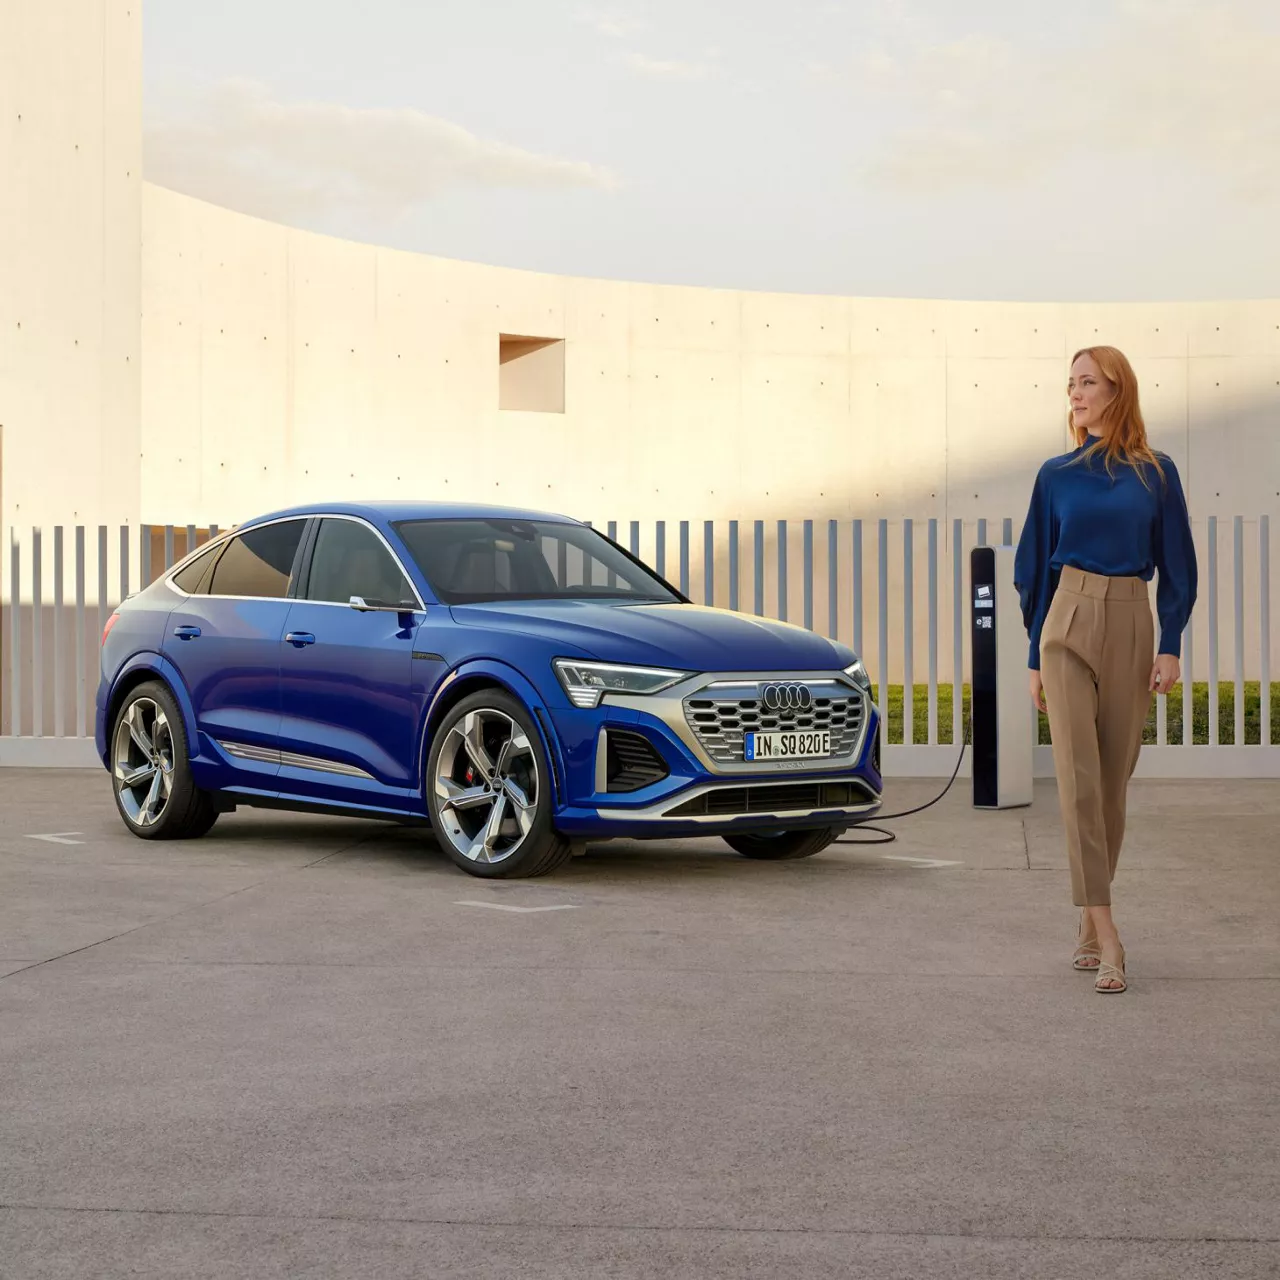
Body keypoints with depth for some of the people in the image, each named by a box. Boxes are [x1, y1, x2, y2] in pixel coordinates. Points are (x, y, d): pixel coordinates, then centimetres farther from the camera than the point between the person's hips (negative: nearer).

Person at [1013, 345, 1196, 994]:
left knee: (1114, 779, 5)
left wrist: (1170, 646, -5)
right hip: (1068, 624, 0)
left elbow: (1177, 566, 5)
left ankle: (1089, 925, 17)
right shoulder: (1057, 475, 5)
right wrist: (1035, 657, 8)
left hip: (1131, 627, 0)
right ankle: (1105, 934, -15)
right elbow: (1035, 568, 10)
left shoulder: (1156, 473, 3)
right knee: (1078, 776, -11)